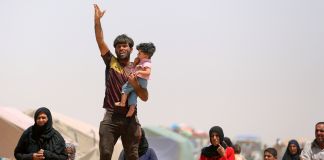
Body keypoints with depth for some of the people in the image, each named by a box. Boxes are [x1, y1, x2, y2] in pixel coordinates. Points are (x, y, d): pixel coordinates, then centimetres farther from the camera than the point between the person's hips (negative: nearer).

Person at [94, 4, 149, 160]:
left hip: (130, 119, 1)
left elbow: (145, 97, 4)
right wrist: (97, 20, -13)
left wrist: (135, 84, -14)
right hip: (111, 117, 0)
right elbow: (100, 41, -2)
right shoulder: (111, 62, 8)